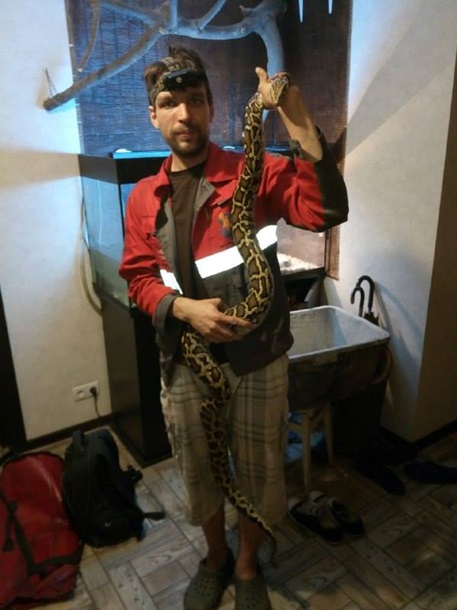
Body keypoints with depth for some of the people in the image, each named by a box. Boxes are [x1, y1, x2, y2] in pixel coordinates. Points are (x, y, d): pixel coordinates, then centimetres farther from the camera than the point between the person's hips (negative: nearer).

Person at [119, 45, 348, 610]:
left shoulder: (254, 172, -6)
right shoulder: (143, 197, 4)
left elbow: (327, 211, -21)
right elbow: (138, 278, 3)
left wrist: (296, 118, -28)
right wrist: (185, 308, -16)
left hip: (257, 359, -2)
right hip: (184, 363, 3)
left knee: (259, 472, 15)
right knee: (199, 472, 21)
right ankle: (215, 558, 51)